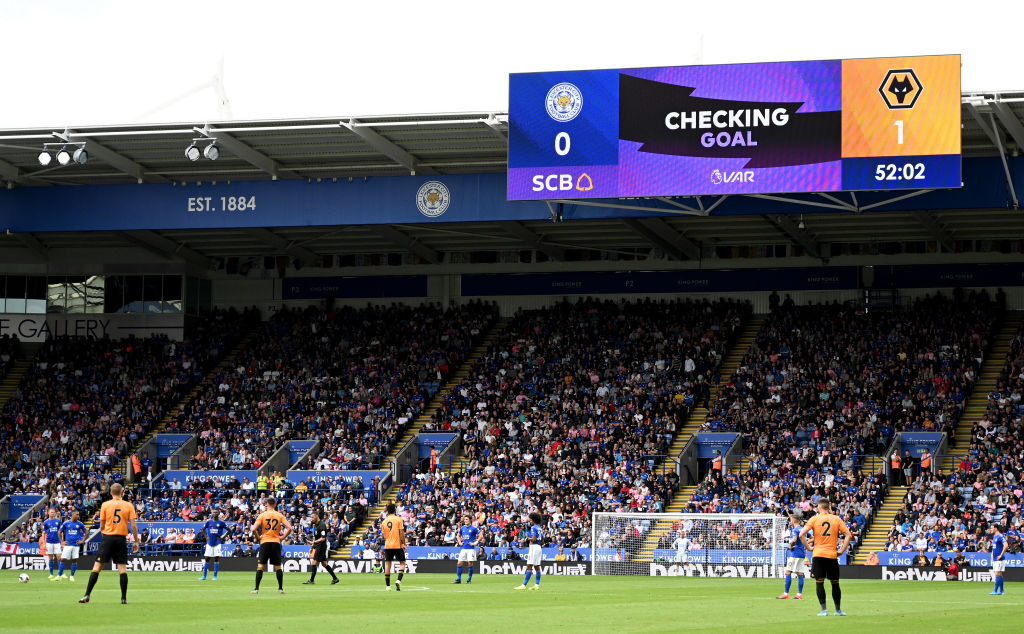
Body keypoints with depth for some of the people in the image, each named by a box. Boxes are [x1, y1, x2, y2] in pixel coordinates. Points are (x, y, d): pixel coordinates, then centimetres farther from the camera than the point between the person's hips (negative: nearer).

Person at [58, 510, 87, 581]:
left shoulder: (80, 524, 3)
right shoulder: (66, 523, 2)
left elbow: (86, 532, 14)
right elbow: (60, 532, 13)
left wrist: (82, 541, 5)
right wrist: (62, 542, 7)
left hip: (76, 545, 1)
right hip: (68, 545, -1)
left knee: (74, 560, -1)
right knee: (63, 559, -5)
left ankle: (72, 576, 10)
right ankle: (59, 575, 4)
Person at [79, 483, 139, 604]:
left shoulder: (105, 505, 1)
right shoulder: (129, 505, 1)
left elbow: (102, 526, 4)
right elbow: (133, 526, -2)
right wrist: (136, 542, 4)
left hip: (108, 537, -1)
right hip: (122, 538, 1)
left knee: (97, 566, 1)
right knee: (122, 568, 3)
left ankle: (87, 595, -3)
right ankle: (124, 598, 1)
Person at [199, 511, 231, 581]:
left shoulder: (221, 522, -2)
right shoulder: (208, 521, 5)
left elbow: (229, 530, 5)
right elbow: (203, 529, 20)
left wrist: (223, 537, -3)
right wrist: (206, 536, 6)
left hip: (217, 543, -3)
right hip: (210, 543, 3)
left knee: (216, 559, -5)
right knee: (206, 559, 3)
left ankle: (215, 576, 1)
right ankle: (204, 576, 11)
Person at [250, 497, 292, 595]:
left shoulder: (262, 515, -2)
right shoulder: (280, 515, 2)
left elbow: (254, 529, -12)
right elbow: (289, 528, -5)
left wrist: (258, 537, 3)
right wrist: (282, 537, 6)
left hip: (265, 542, -1)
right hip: (276, 542, 1)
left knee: (260, 566, 2)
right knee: (278, 566, 9)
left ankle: (256, 588, -3)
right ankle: (281, 588, 9)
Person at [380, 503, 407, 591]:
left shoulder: (384, 522, 7)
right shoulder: (398, 519, -5)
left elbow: (384, 536, 13)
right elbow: (401, 532, -9)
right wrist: (404, 543, -4)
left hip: (387, 545, 3)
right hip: (397, 545, -3)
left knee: (387, 564, 8)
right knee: (402, 563, 6)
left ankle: (387, 585, 8)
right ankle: (398, 580, -15)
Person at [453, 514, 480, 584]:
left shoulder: (474, 528, -5)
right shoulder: (462, 528, 11)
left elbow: (480, 536, -6)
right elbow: (458, 535, 27)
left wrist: (475, 543, -11)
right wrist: (459, 542, 11)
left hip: (471, 548, -5)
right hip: (463, 548, 5)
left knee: (470, 563, -4)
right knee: (459, 563, -1)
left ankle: (469, 579, 6)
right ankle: (458, 579, 5)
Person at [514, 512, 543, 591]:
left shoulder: (533, 528, -11)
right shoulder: (540, 529, 14)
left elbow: (534, 539, -20)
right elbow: (542, 540, 16)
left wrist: (528, 537, -4)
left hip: (534, 547, -9)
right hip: (539, 547, 9)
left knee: (529, 566, -10)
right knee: (537, 566, 9)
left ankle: (524, 585, -13)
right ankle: (537, 585, 8)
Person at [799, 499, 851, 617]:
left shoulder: (814, 519, 1)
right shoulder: (837, 519, 5)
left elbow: (802, 534, -8)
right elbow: (848, 535, 0)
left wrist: (808, 547, 1)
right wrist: (842, 550, 4)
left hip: (818, 554, -1)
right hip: (832, 555, 1)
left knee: (819, 582, 2)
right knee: (835, 583, 10)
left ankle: (824, 609, -6)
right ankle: (838, 609, 18)